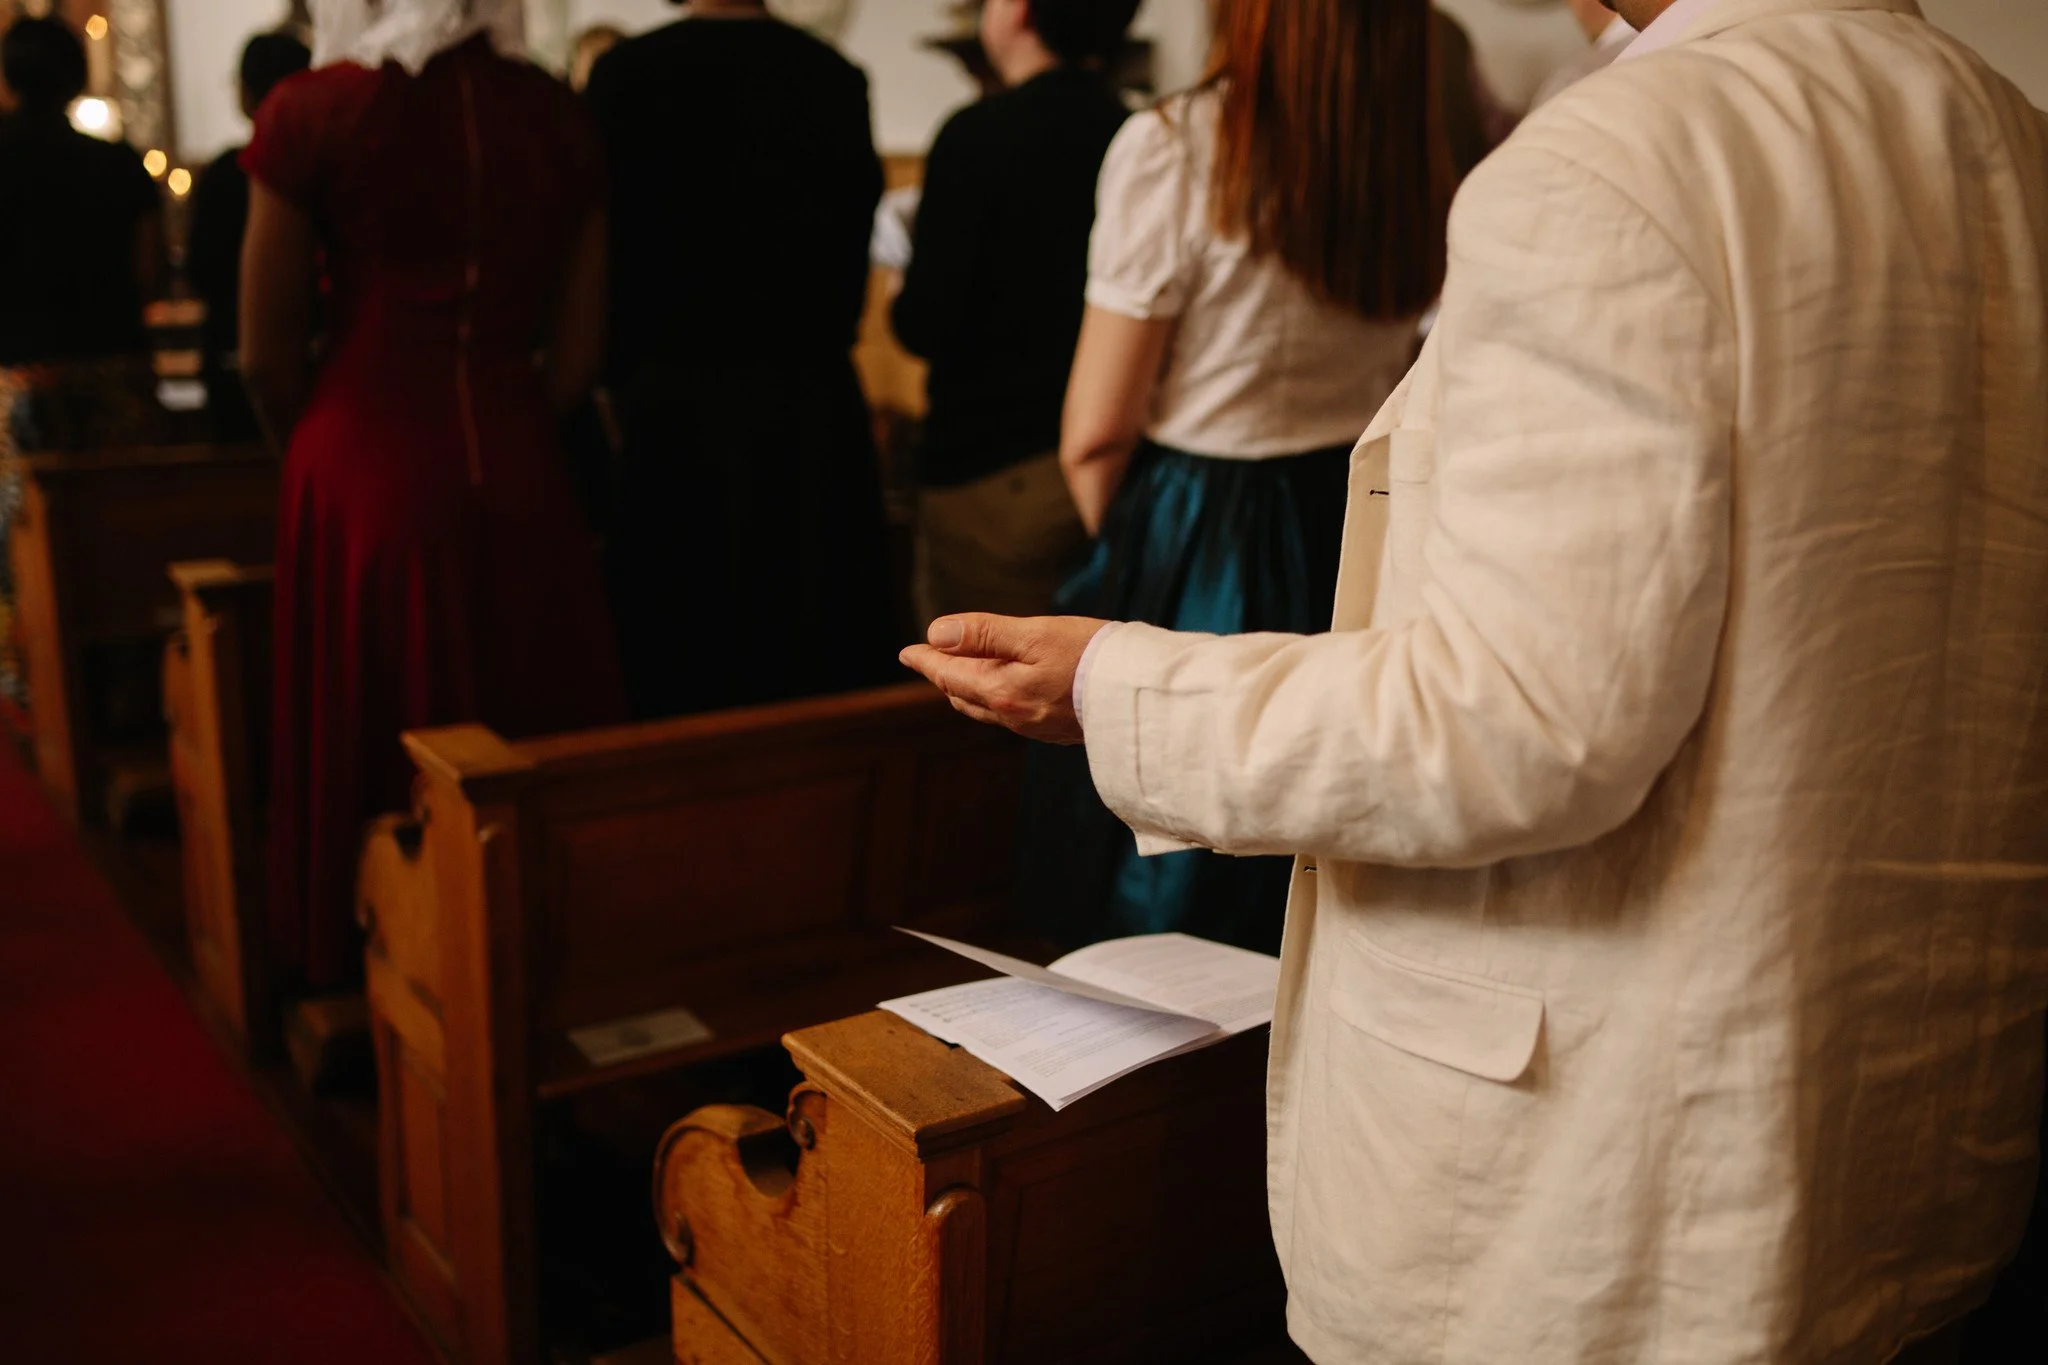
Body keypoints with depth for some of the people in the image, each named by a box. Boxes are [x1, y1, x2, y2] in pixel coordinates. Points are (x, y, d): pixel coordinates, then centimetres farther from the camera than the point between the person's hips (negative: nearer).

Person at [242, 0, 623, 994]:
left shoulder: (313, 110, -5)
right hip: (519, 476, 3)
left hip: (365, 473, -2)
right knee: (531, 746, 13)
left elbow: (267, 358, -3)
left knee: (370, 746, 10)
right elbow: (578, 352, 5)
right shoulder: (558, 117, 3)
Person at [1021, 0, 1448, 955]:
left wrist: (1127, 550, 5)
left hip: (1194, 549, -5)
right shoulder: (1423, 167, 0)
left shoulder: (1170, 150, -17)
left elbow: (1095, 438, -13)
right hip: (1355, 545, 6)